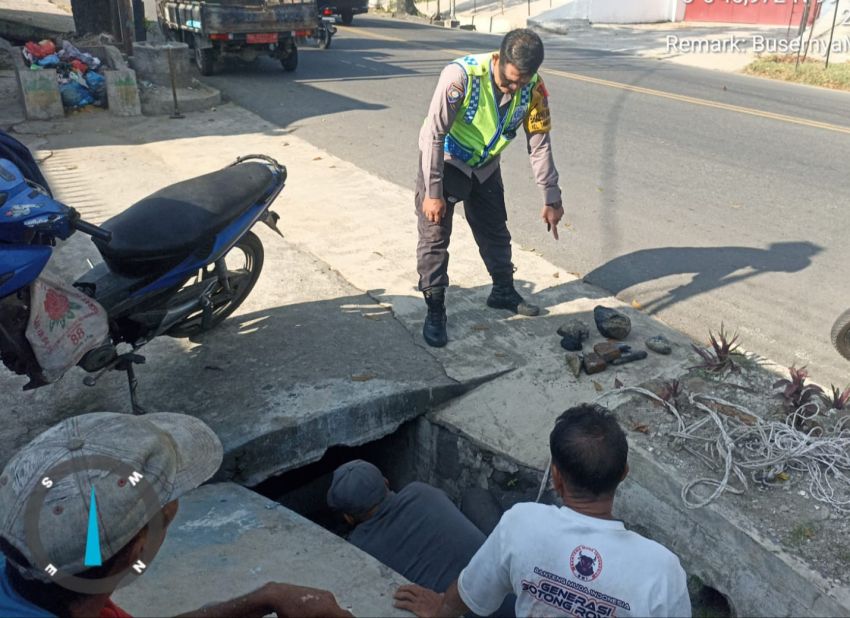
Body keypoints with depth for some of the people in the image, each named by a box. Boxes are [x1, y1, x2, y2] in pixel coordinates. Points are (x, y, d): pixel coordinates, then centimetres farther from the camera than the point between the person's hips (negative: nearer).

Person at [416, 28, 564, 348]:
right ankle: (435, 311, 4)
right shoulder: (461, 75, -34)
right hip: (444, 161, -4)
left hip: (485, 165, 5)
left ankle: (503, 291, 35)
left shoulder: (533, 86, -19)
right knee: (434, 236, -6)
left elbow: (539, 142, -10)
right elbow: (434, 134, -29)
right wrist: (433, 192, -26)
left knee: (495, 232, 15)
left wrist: (552, 198, -9)